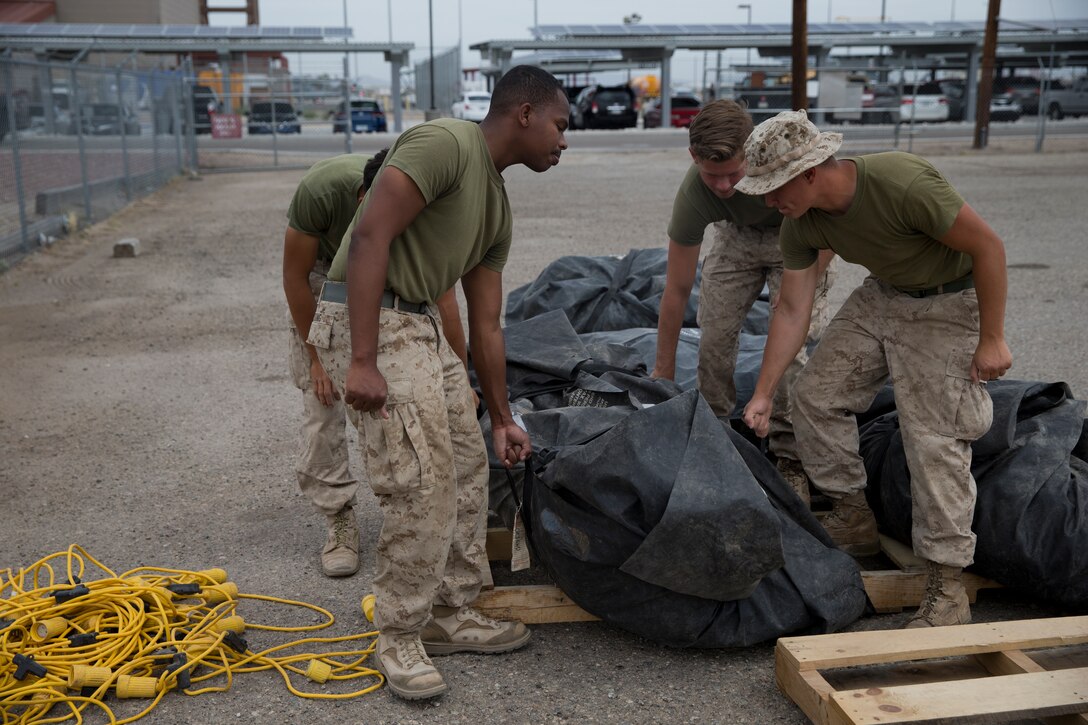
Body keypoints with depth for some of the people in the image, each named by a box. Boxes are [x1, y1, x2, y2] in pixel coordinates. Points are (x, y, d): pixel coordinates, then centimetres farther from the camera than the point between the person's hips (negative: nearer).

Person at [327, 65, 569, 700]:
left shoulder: (498, 207, 15)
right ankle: (399, 638, 10)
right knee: (423, 487, -9)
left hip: (424, 325, 10)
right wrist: (363, 361, -26)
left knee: (468, 472, 13)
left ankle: (451, 615, 28)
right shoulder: (444, 143, -13)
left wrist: (503, 419, 23)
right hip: (376, 321, -10)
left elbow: (486, 326, 19)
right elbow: (371, 237, -22)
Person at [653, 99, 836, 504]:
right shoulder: (692, 196, -32)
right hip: (737, 237, 2)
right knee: (714, 334, -7)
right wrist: (663, 372, -20)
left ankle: (789, 459, -4)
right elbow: (677, 289, -24)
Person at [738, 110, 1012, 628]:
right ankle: (854, 518, 19)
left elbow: (988, 246, -24)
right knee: (815, 394, 2)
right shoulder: (800, 225, -13)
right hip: (882, 295, 7)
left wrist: (991, 339, -20)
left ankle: (946, 589, -4)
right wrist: (762, 395, -4)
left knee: (934, 438, -13)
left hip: (948, 304, -7)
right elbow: (792, 309, -5)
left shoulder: (902, 183, -34)